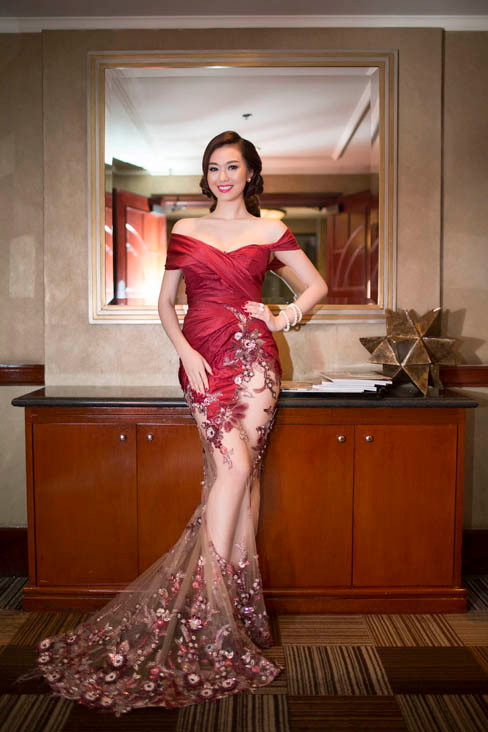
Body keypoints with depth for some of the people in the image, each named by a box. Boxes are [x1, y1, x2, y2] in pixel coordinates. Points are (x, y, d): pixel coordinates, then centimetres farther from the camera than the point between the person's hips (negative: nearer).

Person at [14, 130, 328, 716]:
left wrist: (290, 311, -1)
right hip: (202, 356, 0)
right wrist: (185, 351, -3)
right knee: (234, 465, -15)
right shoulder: (186, 230, 13)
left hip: (253, 354, 0)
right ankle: (218, 588, -6)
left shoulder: (270, 231, 12)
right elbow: (165, 303, 13)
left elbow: (318, 284, 18)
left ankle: (234, 595, 8)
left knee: (243, 469, -5)